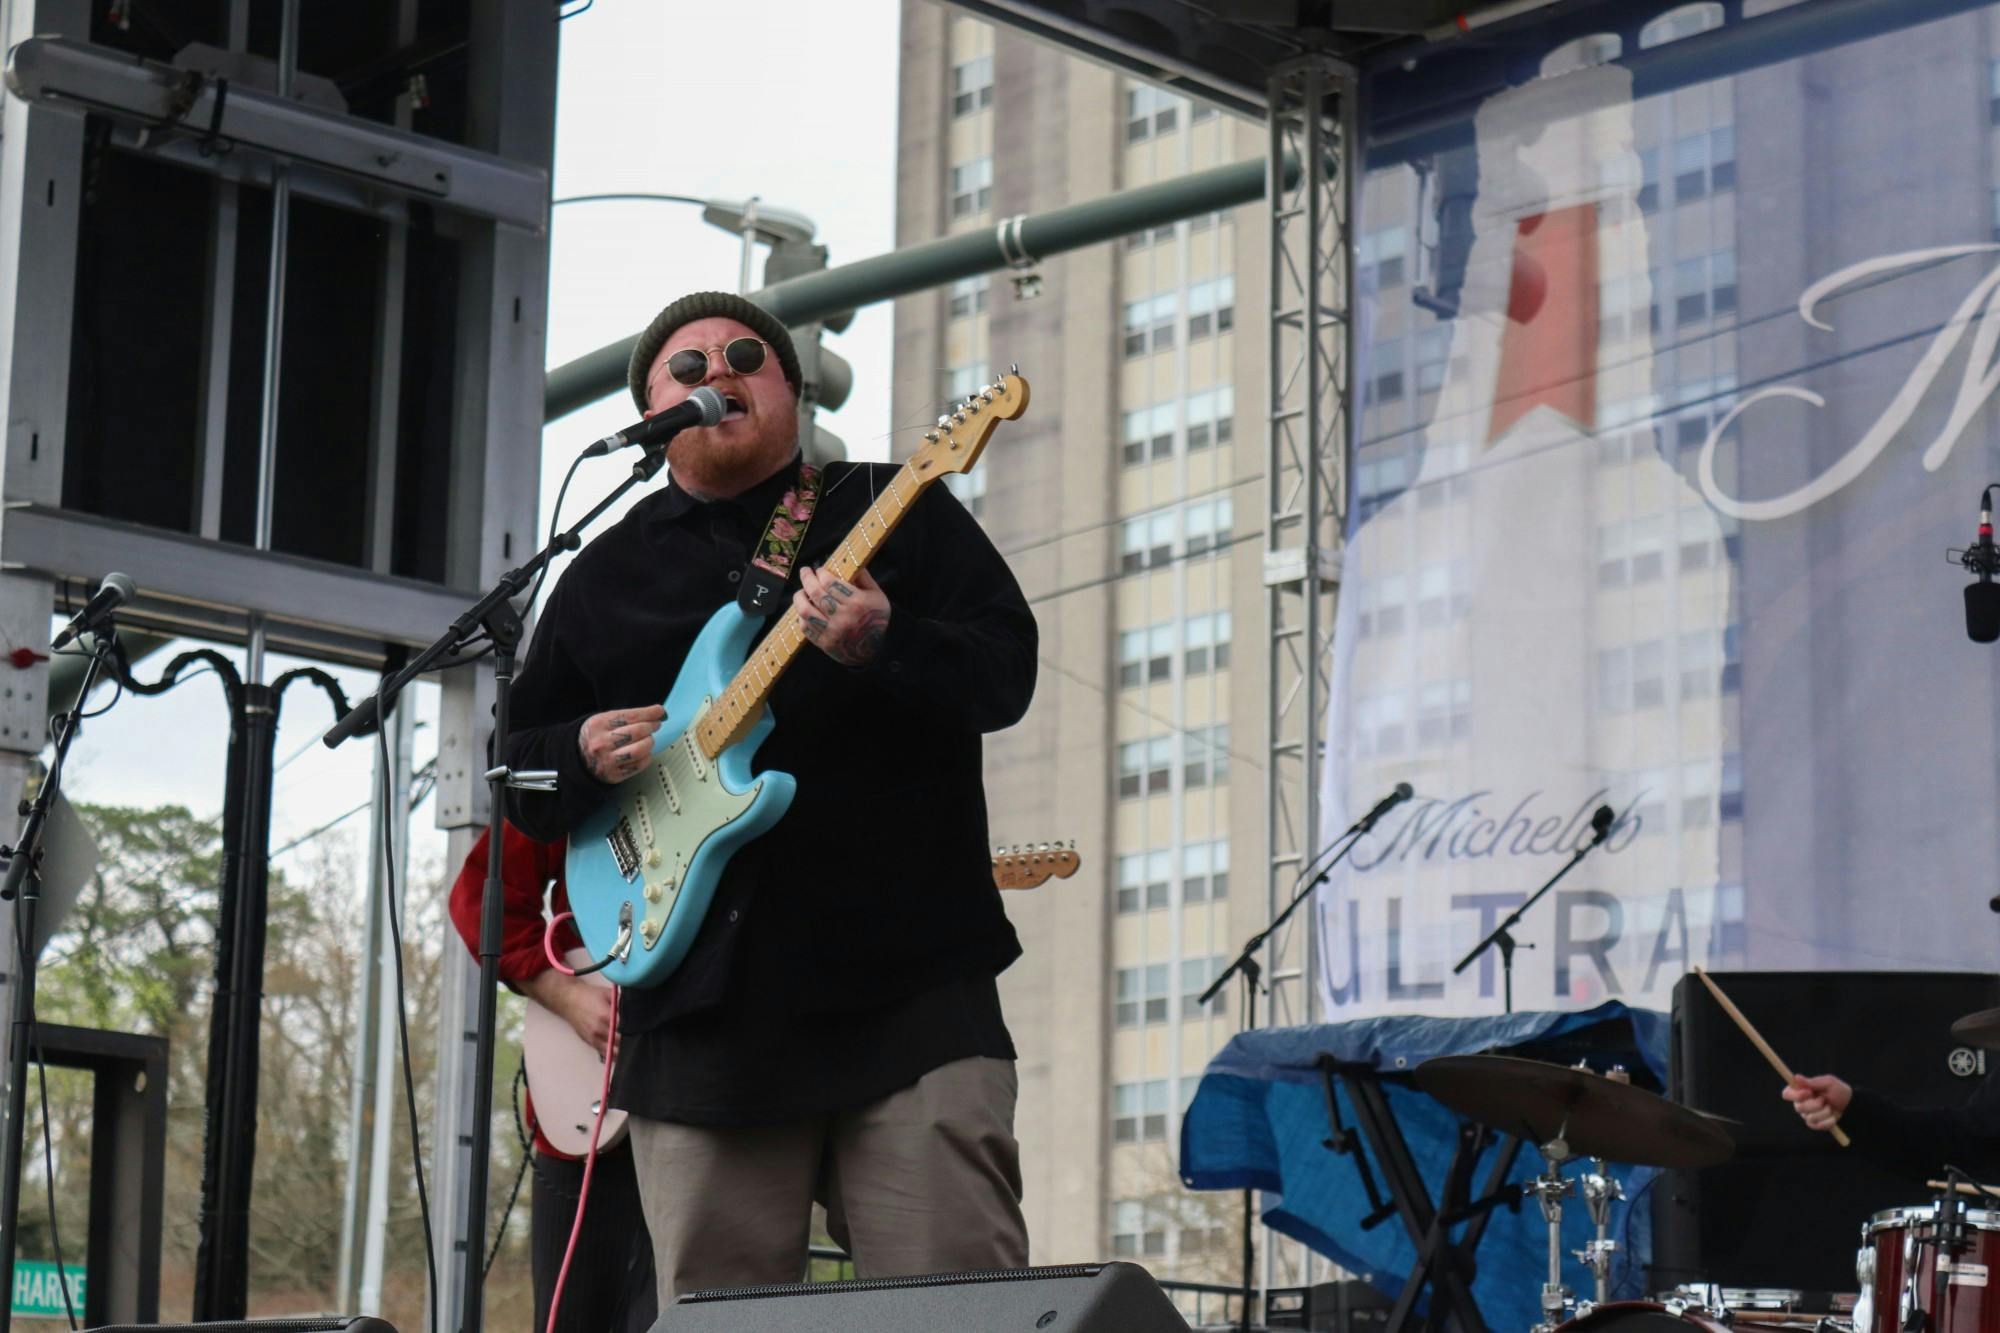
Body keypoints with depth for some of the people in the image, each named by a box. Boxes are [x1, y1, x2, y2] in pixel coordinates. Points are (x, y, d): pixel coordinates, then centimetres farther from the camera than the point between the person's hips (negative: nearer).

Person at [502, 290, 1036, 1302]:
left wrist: (884, 648, -21)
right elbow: (518, 772, 20)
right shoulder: (605, 575, 18)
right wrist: (585, 757, -3)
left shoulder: (898, 510, 10)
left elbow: (1006, 669, -2)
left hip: (911, 986, -3)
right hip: (699, 1005, 3)